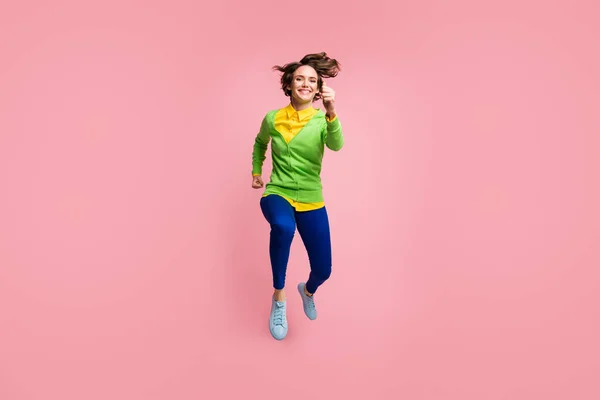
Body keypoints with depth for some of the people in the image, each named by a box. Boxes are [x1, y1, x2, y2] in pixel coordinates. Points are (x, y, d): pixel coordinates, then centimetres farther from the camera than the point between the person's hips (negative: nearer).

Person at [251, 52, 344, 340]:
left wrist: (331, 113, -41)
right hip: (277, 193, -1)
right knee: (284, 227, -39)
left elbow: (336, 146, -28)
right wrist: (256, 172, 20)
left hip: (310, 199, 1)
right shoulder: (273, 118, -1)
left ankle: (307, 291, 44)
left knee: (323, 270, 2)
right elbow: (259, 144, 21)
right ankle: (278, 297, -16)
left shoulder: (323, 118, -6)